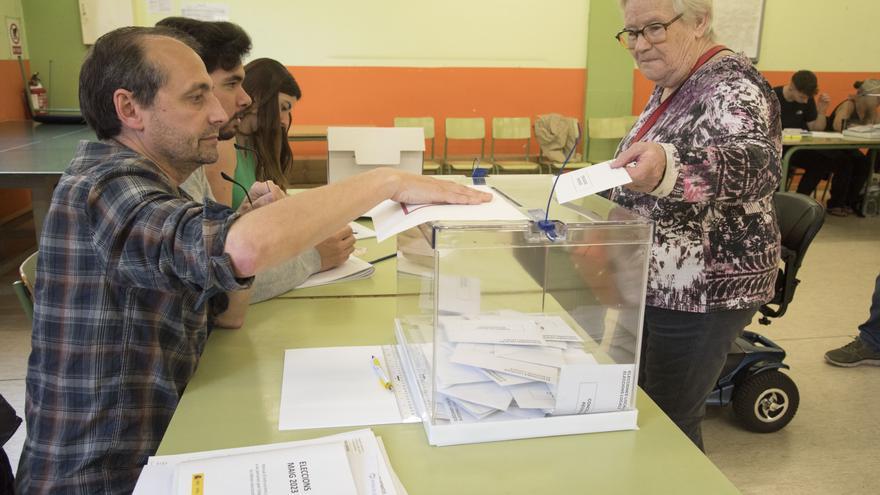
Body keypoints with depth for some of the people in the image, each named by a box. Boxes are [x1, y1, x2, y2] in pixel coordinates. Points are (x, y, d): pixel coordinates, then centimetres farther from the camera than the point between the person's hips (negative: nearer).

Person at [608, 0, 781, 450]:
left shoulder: (732, 87, -17)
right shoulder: (671, 87, 9)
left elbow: (756, 162, -38)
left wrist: (667, 166, -55)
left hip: (699, 292, -9)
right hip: (654, 283, 9)